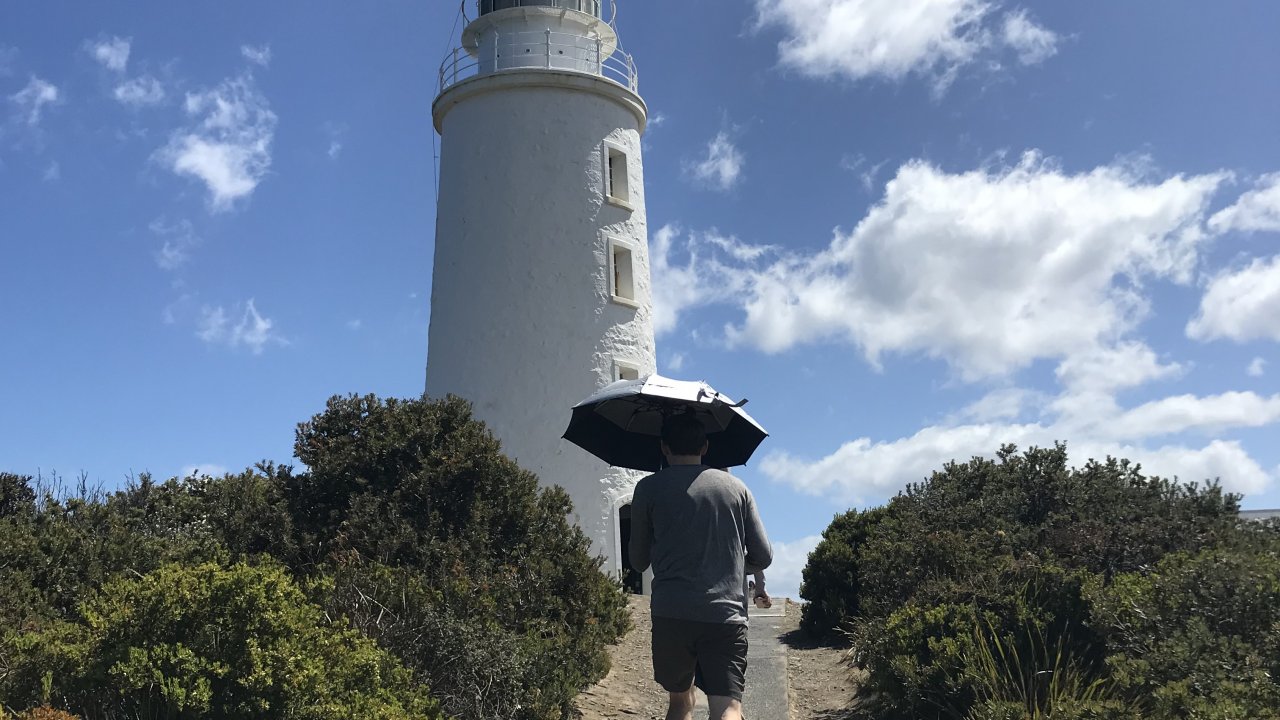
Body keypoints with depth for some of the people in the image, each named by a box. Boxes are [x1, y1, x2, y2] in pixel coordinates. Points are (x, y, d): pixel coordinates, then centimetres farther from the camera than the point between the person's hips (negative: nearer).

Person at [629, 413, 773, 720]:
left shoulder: (648, 488, 5)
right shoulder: (736, 488, 11)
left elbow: (639, 562, 11)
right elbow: (763, 558, 11)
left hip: (672, 614, 0)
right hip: (728, 614, 1)